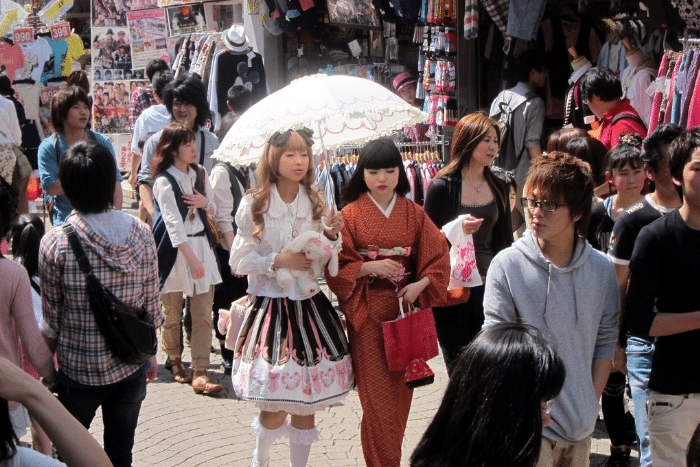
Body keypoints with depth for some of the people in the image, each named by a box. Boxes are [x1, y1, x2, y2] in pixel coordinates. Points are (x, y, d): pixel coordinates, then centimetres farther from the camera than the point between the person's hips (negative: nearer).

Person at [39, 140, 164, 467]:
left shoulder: (55, 244, -18)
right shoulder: (141, 235, -10)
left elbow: (51, 321, -9)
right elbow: (151, 306, 0)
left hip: (78, 376, -2)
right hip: (131, 370, 2)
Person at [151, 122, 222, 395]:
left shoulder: (200, 173, 9)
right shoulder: (164, 181, -10)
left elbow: (214, 209, 20)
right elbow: (173, 222, -17)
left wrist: (205, 204, -5)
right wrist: (191, 257, -25)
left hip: (202, 245, 5)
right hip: (175, 250, -5)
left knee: (203, 315, -2)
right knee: (172, 314, 6)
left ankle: (200, 373, -2)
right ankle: (174, 361, 28)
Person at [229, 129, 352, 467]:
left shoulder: (316, 203, 7)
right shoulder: (254, 205, -3)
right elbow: (239, 261, -4)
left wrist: (332, 235, -8)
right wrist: (279, 261, -15)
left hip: (311, 308, 3)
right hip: (270, 308, -3)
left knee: (307, 401, 4)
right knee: (276, 407, -3)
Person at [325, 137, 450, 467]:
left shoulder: (414, 213, 6)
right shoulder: (350, 215, 0)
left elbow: (438, 258, 5)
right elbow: (337, 267, -3)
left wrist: (419, 285, -12)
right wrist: (370, 268, -17)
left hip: (405, 308, 2)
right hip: (367, 315, -2)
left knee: (400, 389, 7)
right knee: (376, 393, -3)